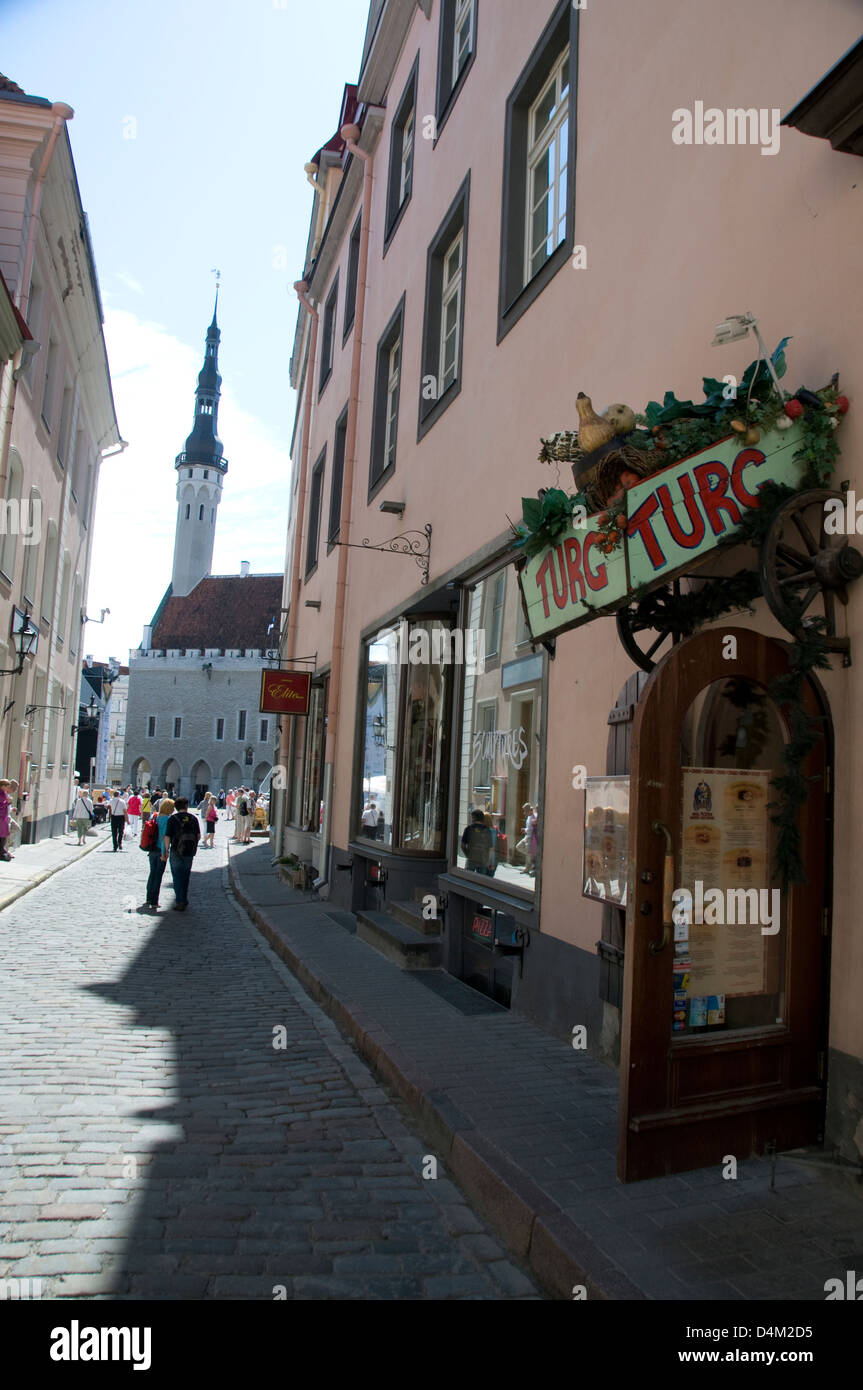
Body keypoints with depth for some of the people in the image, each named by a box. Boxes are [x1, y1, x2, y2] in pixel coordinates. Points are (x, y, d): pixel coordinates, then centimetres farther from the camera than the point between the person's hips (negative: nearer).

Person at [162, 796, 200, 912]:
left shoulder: (172, 819, -7)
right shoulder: (193, 818, 2)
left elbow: (167, 837, -10)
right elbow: (198, 836, 4)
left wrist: (166, 851, -1)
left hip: (176, 851, -3)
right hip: (190, 852, 3)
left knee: (177, 877, 3)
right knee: (186, 875, 17)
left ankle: (180, 903, -1)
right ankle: (184, 900, 24)